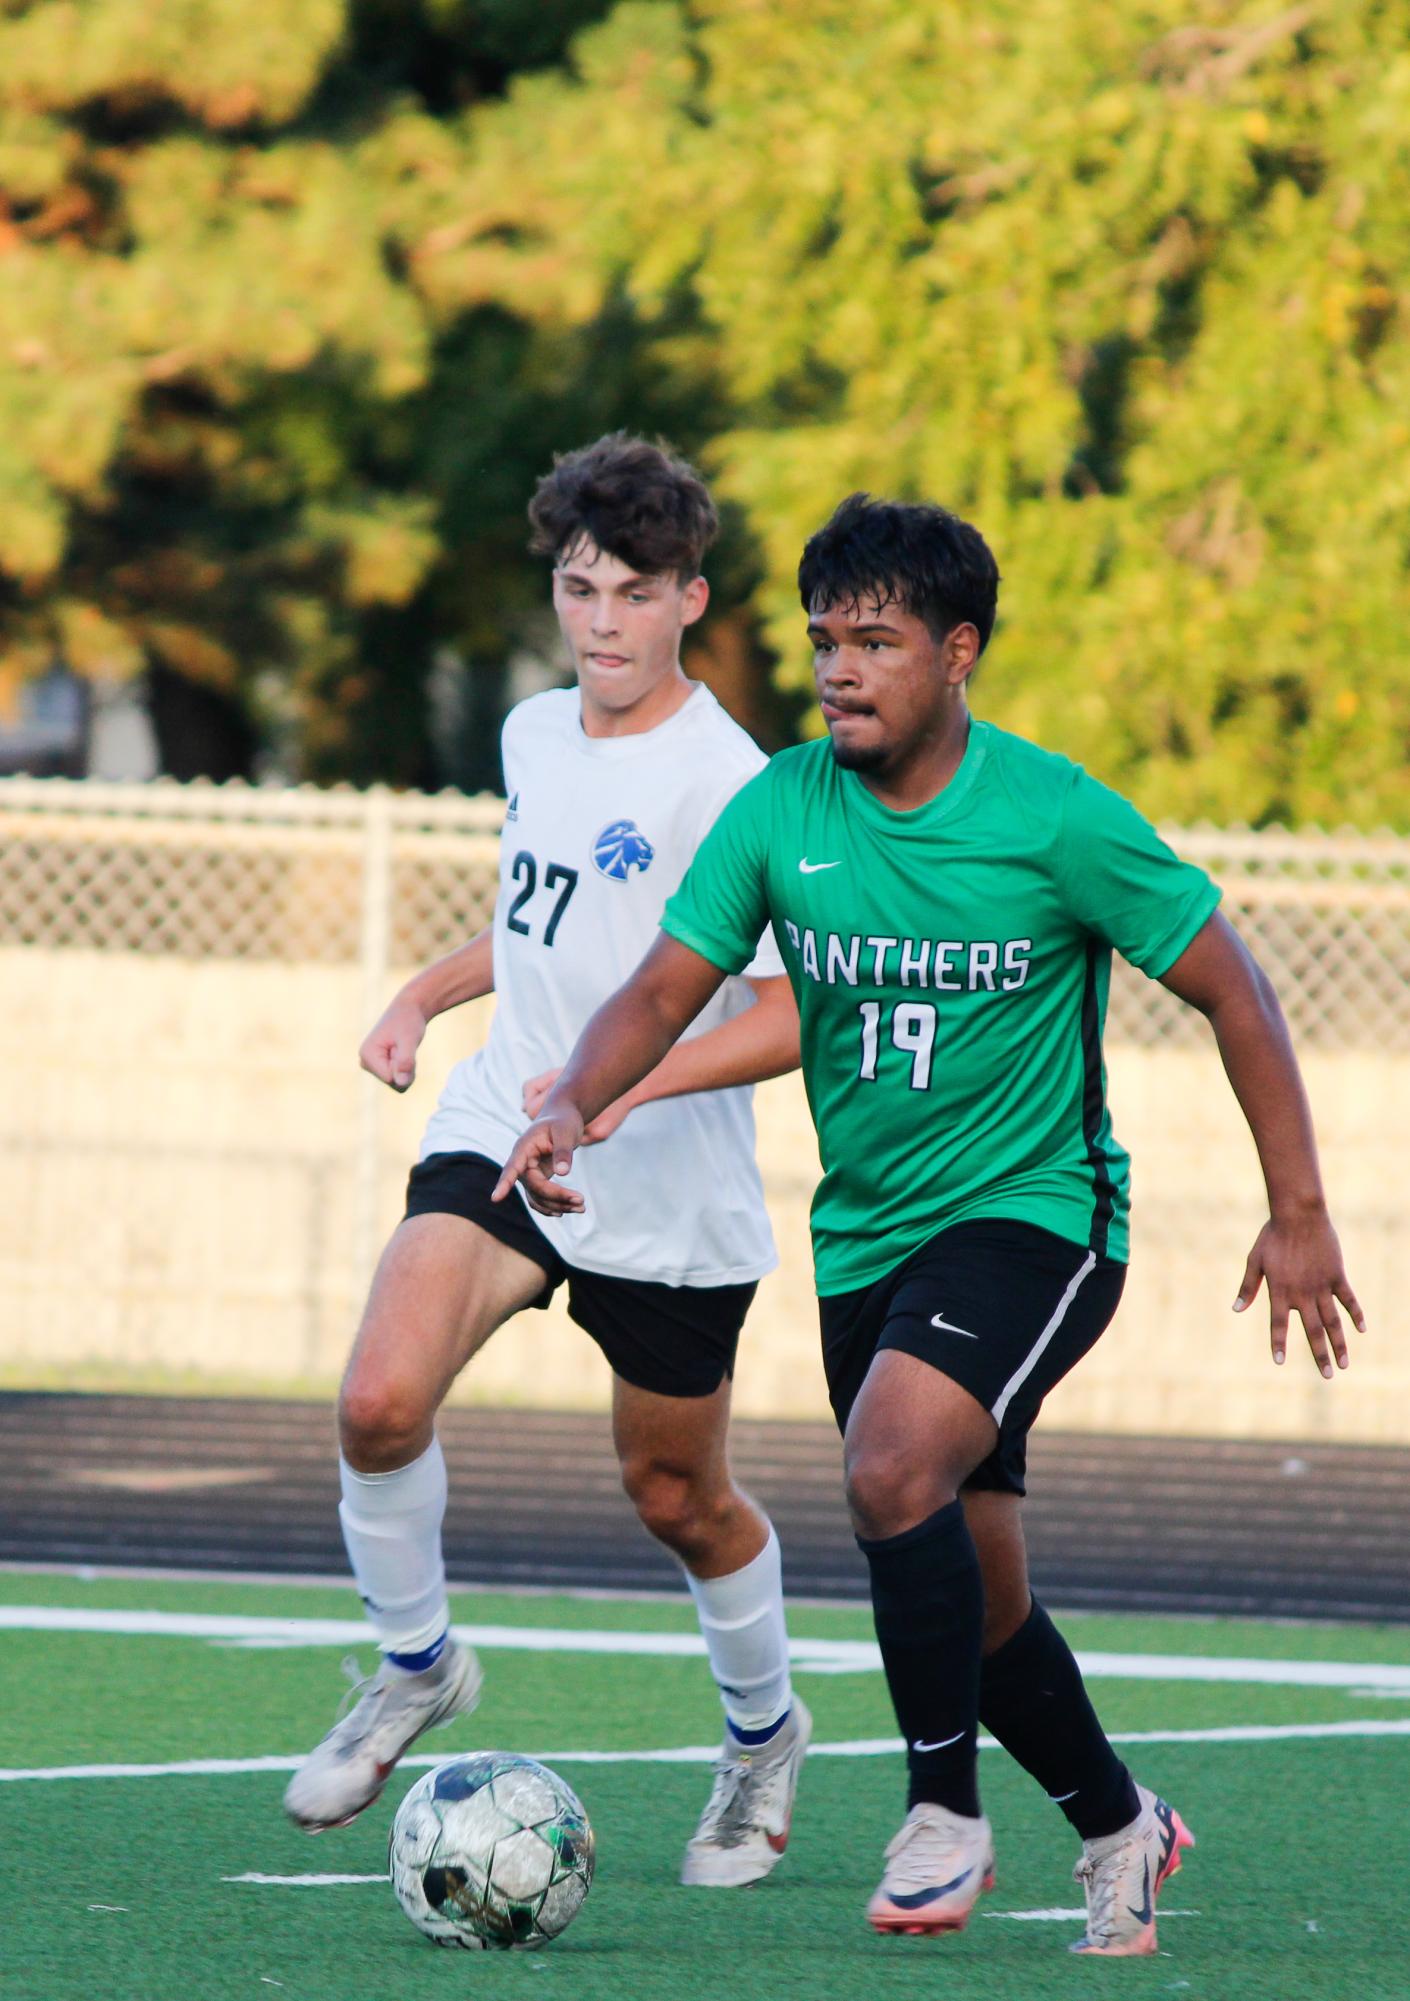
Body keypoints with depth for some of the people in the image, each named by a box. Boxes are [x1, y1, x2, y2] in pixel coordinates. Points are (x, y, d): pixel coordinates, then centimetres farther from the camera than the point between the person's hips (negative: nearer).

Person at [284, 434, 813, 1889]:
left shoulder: (723, 783, -16)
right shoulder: (534, 734, 8)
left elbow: (803, 1012, -21)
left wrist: (627, 1085, -30)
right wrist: (426, 995, 14)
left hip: (668, 1196, -5)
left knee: (677, 1498, 11)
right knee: (379, 1403, -20)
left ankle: (763, 1732, 39)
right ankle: (416, 1668, 4)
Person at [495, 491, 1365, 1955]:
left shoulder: (1055, 818, -14)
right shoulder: (779, 812, -4)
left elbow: (1228, 989, -6)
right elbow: (666, 988, -4)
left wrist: (1297, 1212, -7)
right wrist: (572, 1103, -25)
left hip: (1032, 1214, -5)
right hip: (864, 1232, 5)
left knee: (894, 1472, -29)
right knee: (977, 1600, 11)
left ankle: (946, 1812, -13)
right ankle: (1119, 1827, 34)